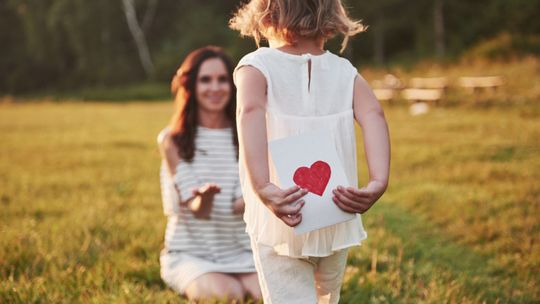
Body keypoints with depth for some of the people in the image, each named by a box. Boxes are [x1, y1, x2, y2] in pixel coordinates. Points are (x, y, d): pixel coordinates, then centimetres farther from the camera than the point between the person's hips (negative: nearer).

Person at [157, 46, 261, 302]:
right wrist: (203, 199, -38)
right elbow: (196, 209, -12)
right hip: (189, 253, -2)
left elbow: (240, 206, -6)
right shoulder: (172, 140, -3)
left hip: (240, 252, 2)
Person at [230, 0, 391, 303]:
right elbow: (374, 114, -16)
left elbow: (250, 112, -26)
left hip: (279, 224, -3)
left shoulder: (256, 67, -6)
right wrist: (378, 184, -27)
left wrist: (263, 188, -36)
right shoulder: (346, 73, 3)